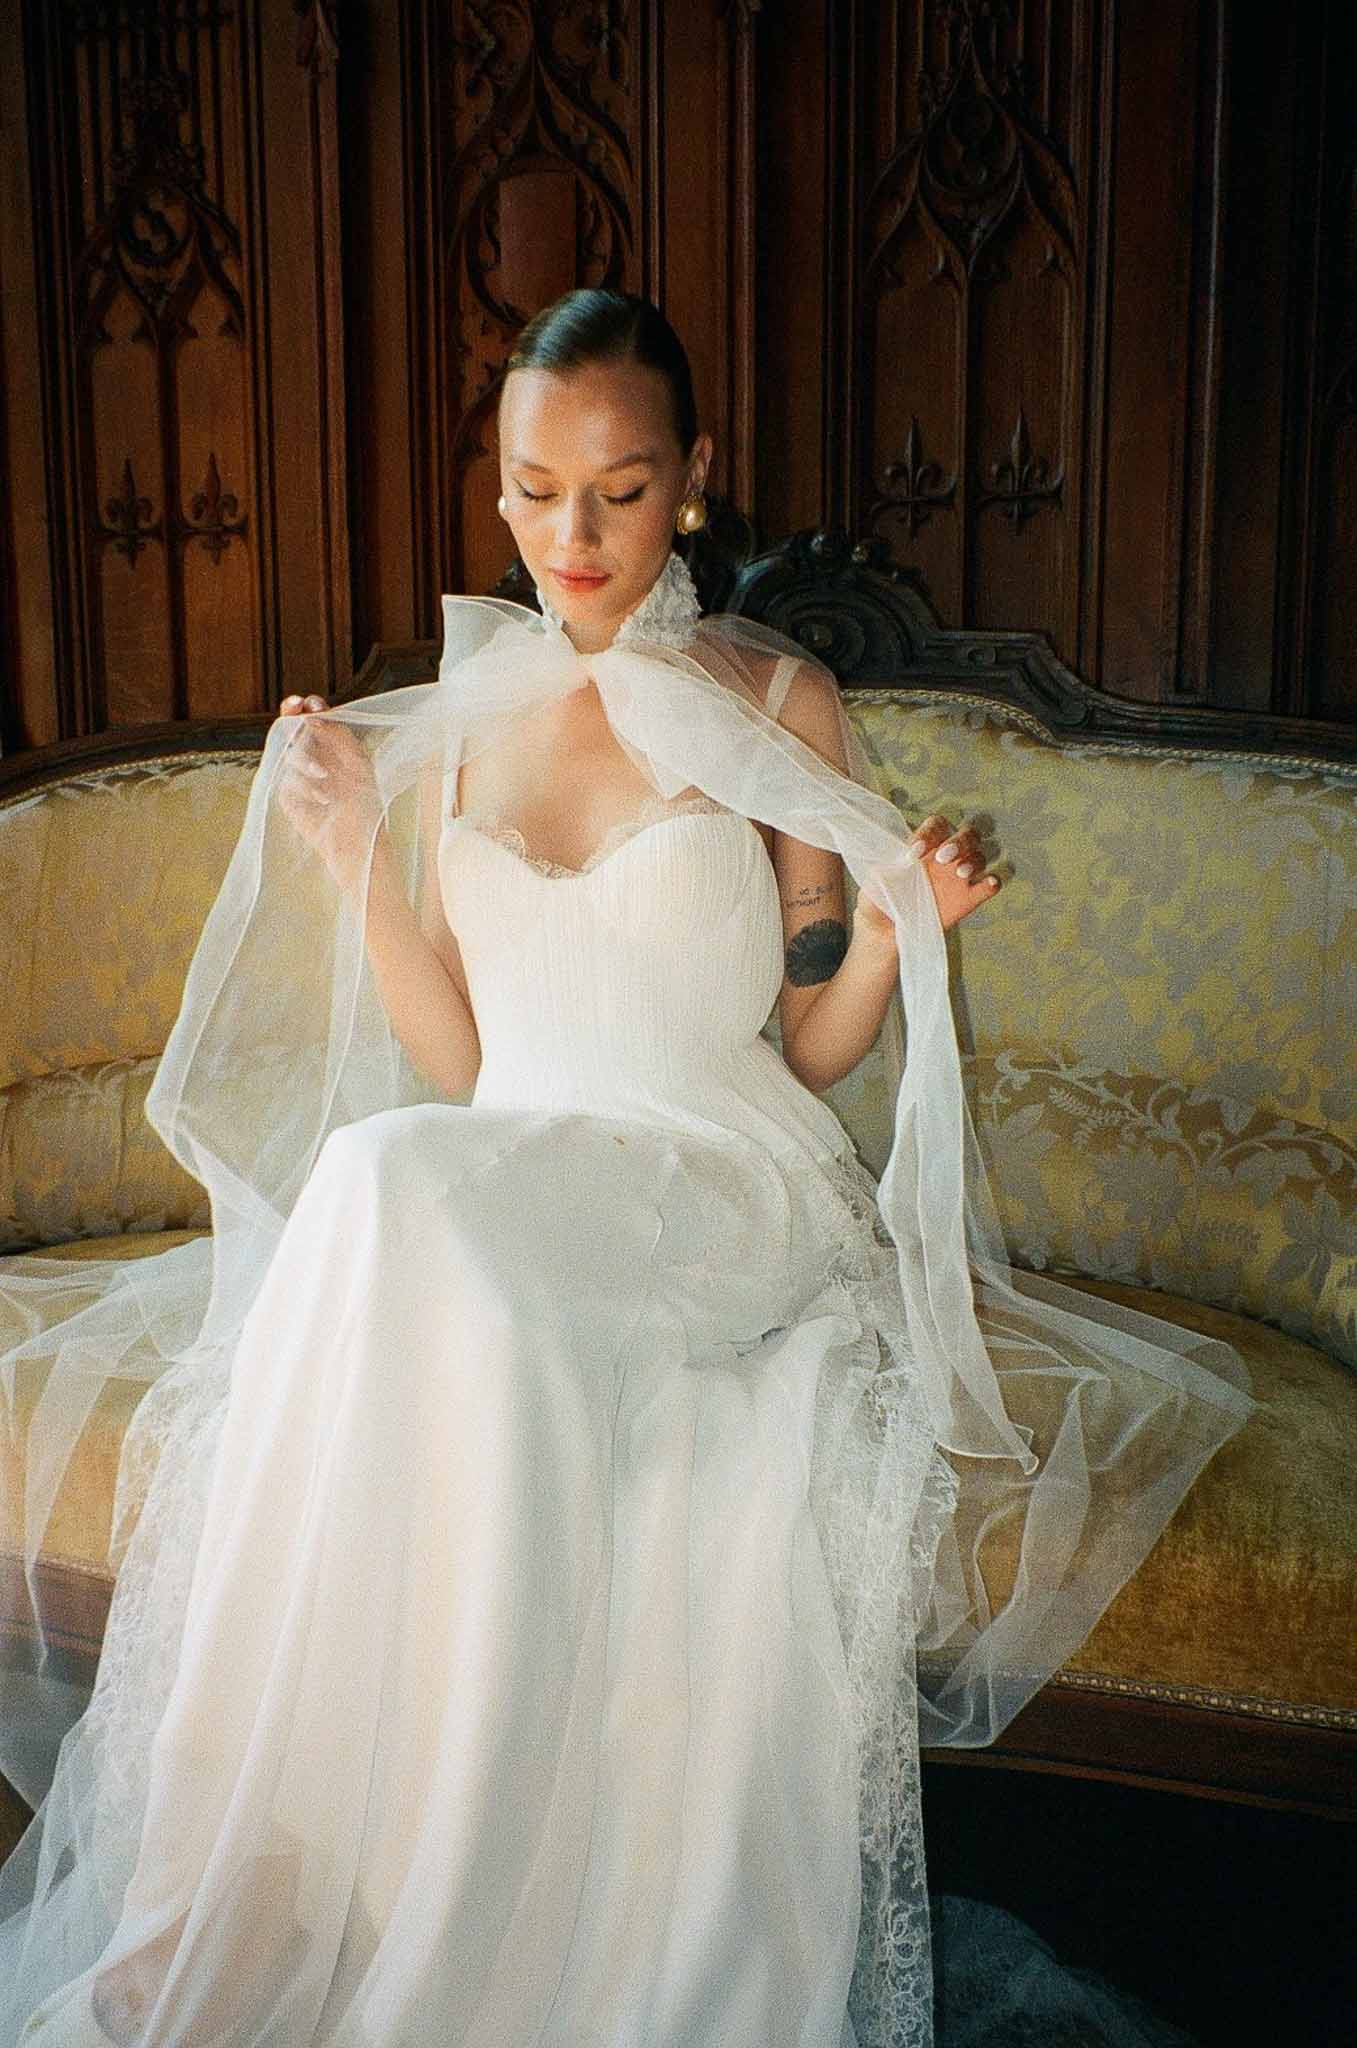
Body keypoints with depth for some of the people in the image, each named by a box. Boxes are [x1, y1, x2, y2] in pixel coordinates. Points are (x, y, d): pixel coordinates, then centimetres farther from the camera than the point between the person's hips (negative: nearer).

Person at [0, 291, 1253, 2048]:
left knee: (400, 1191, -34)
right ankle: (261, 1888, -20)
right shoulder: (456, 716, 12)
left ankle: (272, 1869, -24)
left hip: (723, 1192, -3)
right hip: (492, 1192, 4)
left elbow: (815, 1048, 6)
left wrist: (894, 931, -13)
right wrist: (351, 864, -1)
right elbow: (455, 1061, 10)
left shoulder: (777, 703, 2)